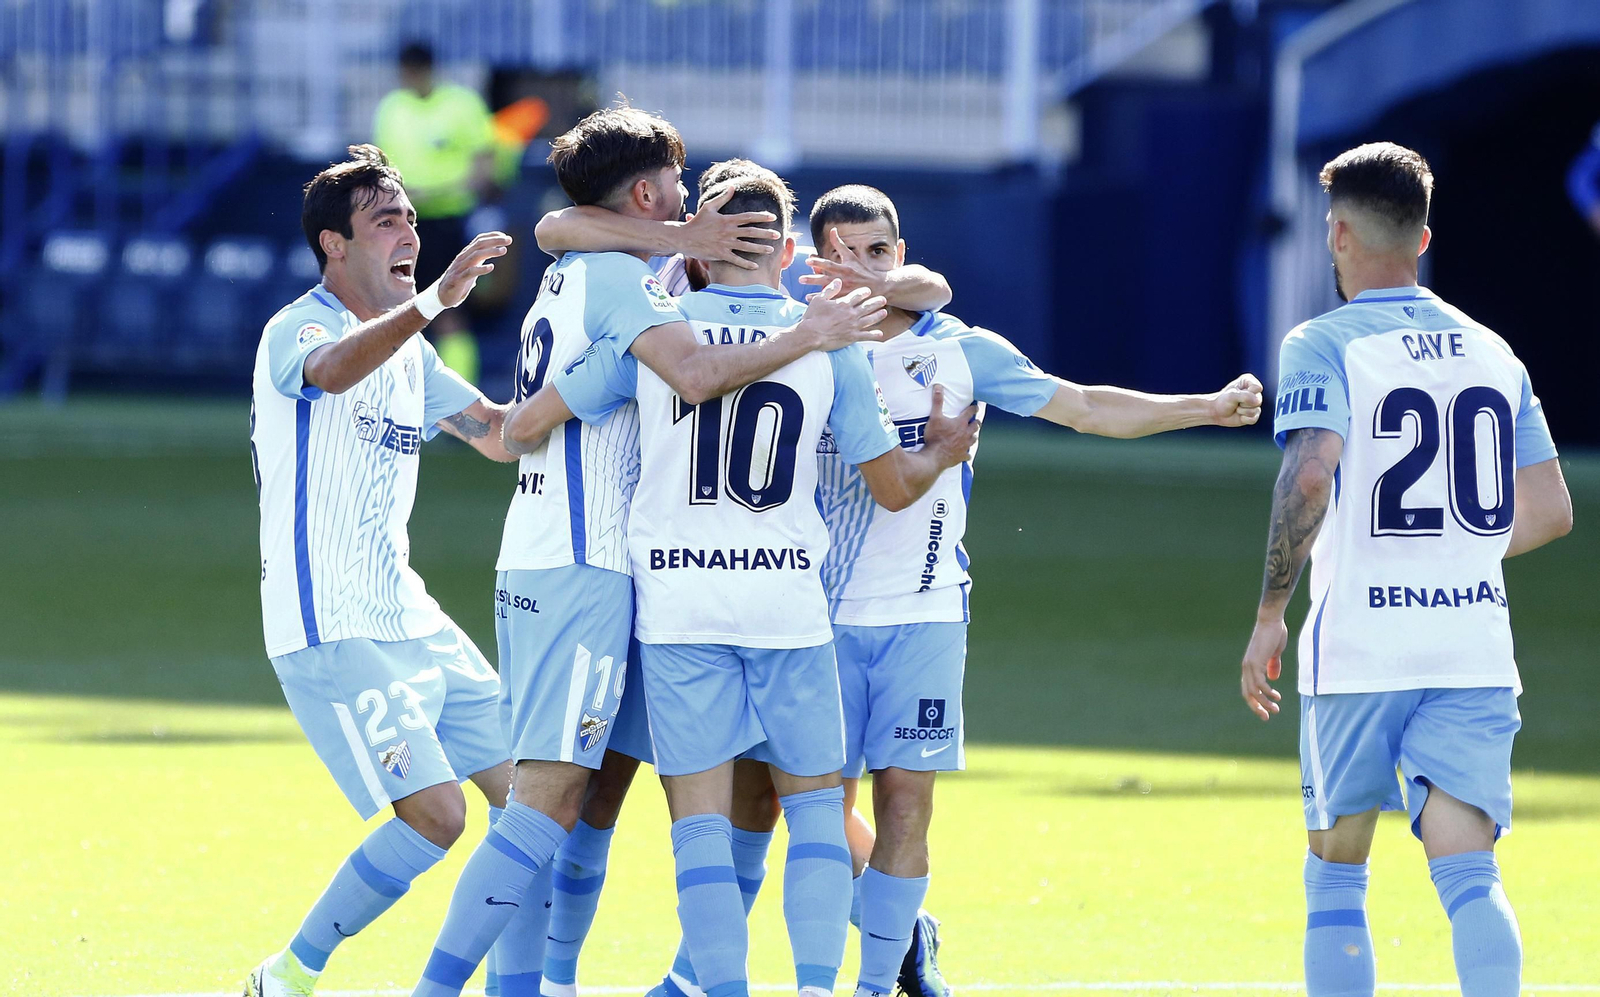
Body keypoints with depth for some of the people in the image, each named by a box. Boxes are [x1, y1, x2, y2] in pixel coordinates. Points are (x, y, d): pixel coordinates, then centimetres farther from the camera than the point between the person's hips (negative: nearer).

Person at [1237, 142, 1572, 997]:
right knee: (1467, 872, -6)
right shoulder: (1492, 352, 11)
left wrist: (1269, 615, -14)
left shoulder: (1323, 346, -5)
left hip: (1358, 646, -3)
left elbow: (1310, 476, -21)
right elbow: (1550, 511, 13)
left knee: (1335, 875, 12)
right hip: (1476, 650, 3)